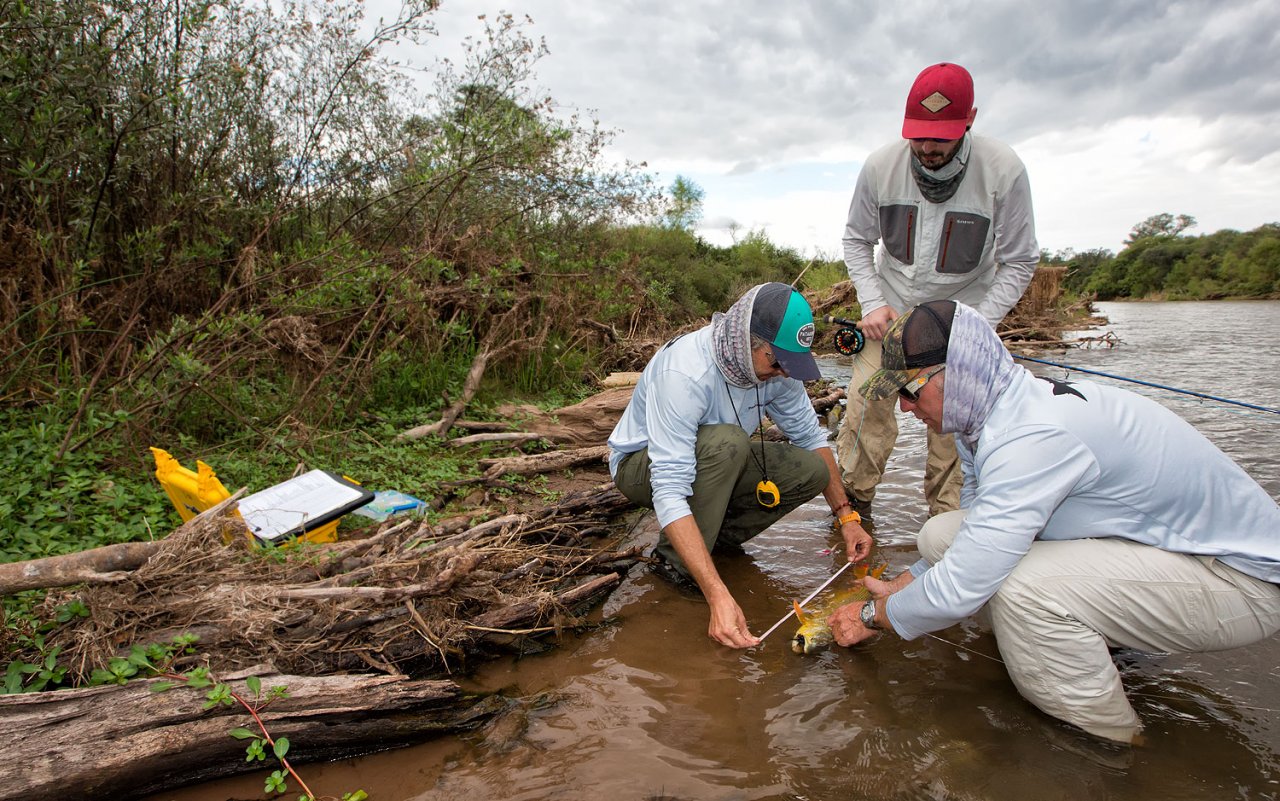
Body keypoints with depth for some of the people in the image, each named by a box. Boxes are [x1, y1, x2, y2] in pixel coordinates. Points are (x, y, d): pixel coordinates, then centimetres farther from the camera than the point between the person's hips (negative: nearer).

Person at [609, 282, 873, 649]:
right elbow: (669, 493, -42)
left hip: (713, 461, 6)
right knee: (727, 442, -36)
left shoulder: (774, 363, -15)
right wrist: (718, 596, -47)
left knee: (811, 471, -14)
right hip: (641, 464, -6)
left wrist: (846, 515, -4)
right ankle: (675, 561, -18)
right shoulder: (684, 373, -36)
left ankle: (714, 536, 0)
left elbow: (811, 436, 1)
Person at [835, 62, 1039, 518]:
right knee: (866, 408, -5)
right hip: (890, 308, 2)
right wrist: (872, 303, -9)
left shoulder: (1003, 171, -16)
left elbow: (1019, 262, -7)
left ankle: (949, 520, 8)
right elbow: (856, 240, 3)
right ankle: (850, 506, 11)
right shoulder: (880, 166, -11)